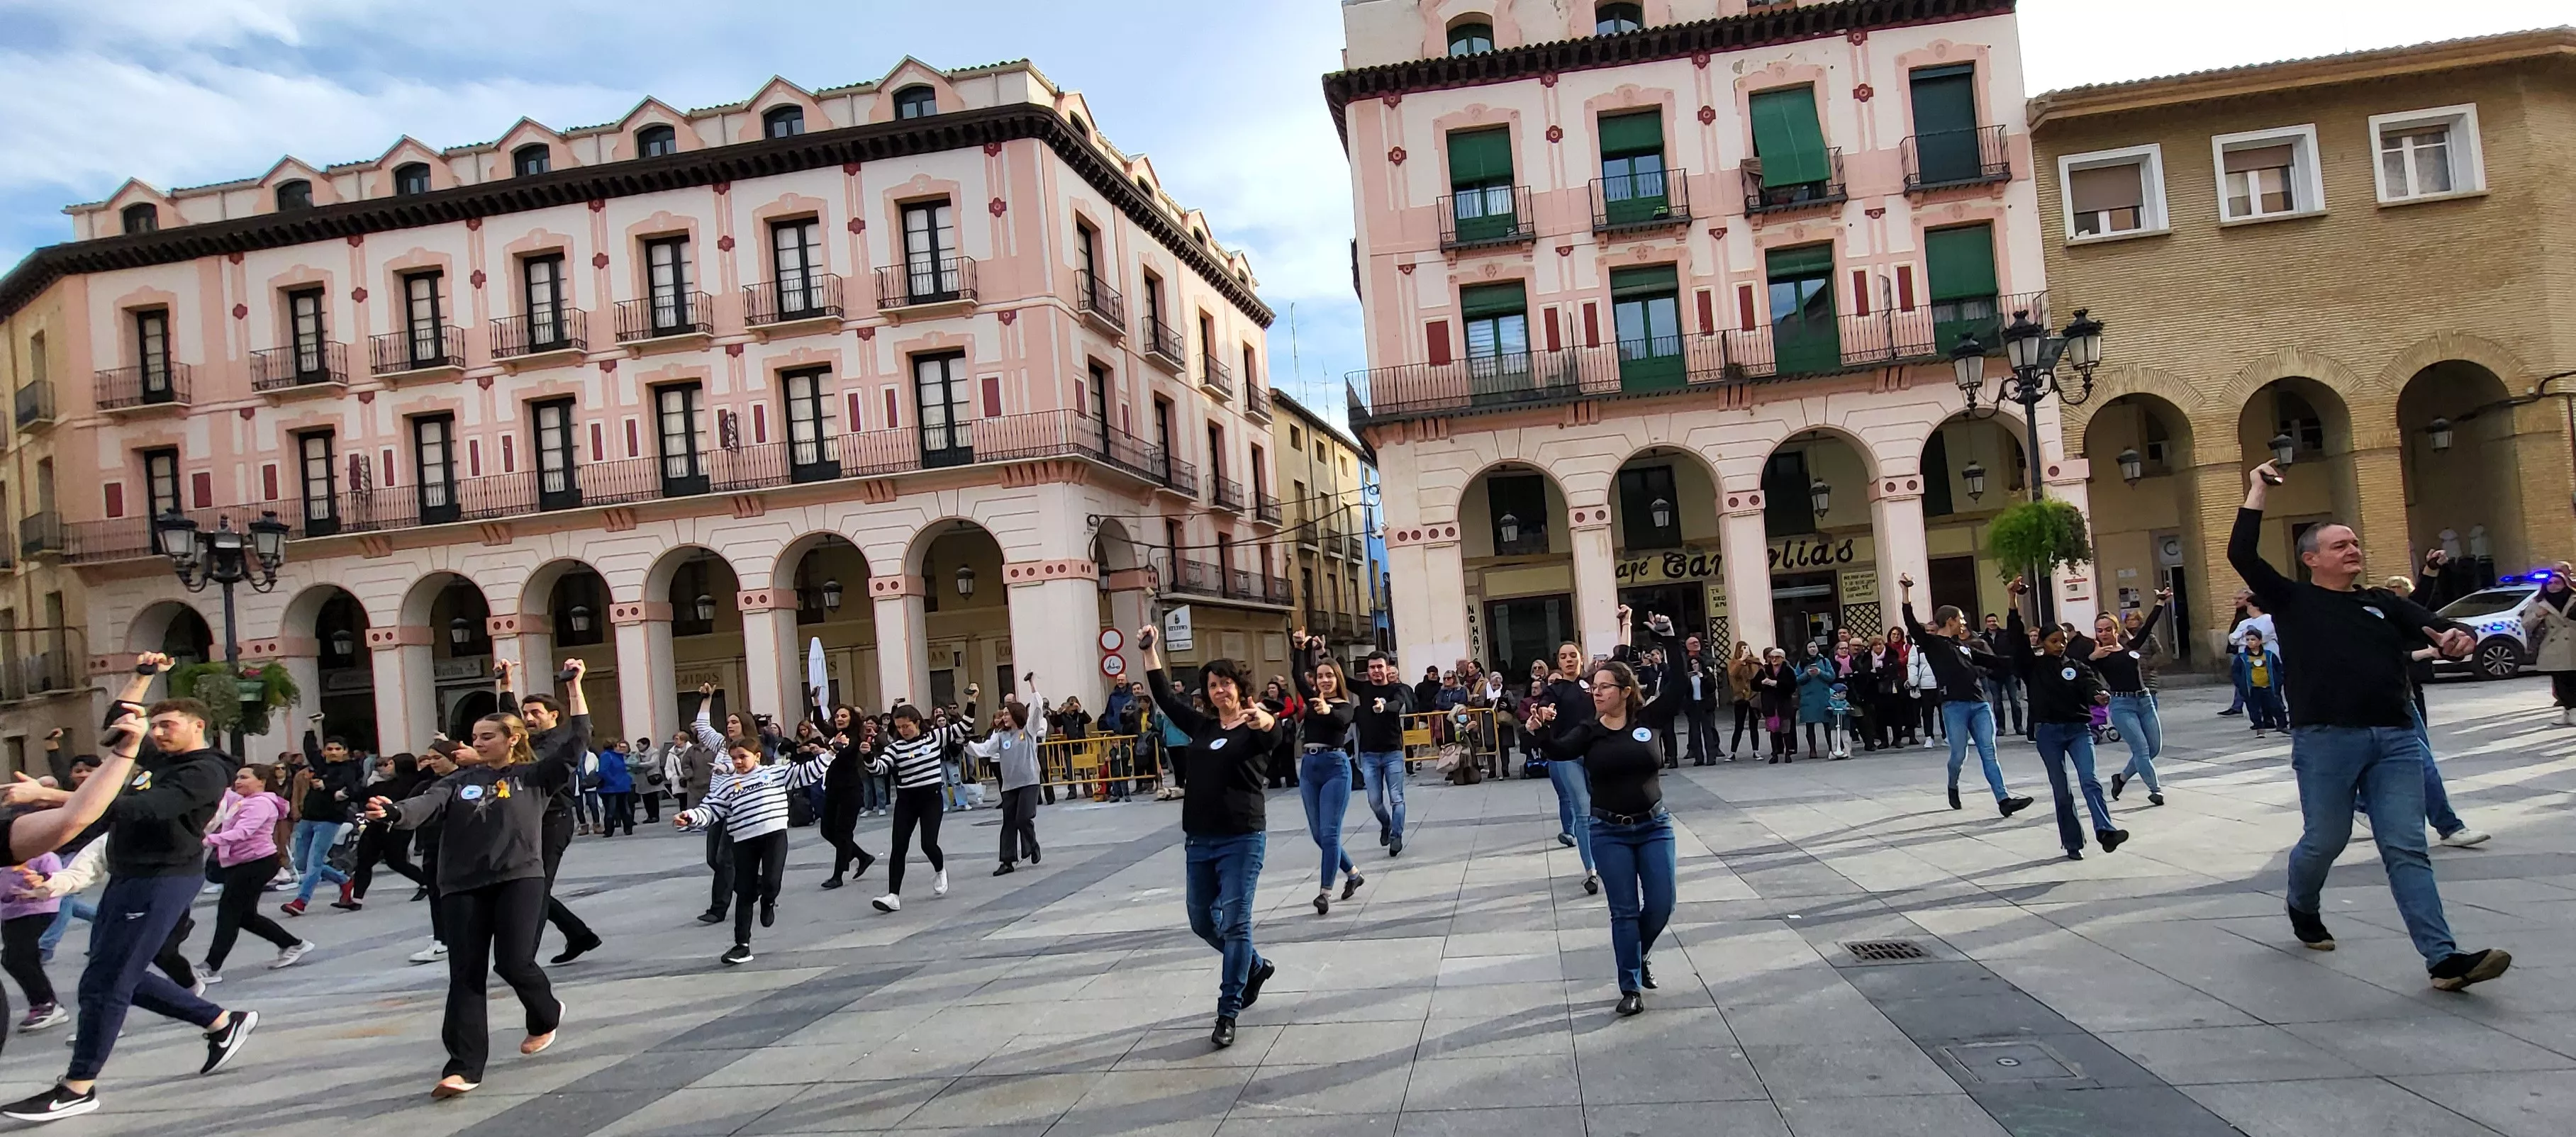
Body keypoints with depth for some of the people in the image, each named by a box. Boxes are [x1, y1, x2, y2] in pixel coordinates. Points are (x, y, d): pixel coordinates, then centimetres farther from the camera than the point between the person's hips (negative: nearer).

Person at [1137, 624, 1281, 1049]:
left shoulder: (1253, 727, -5)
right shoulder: (1202, 727, 11)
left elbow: (1274, 732, -28)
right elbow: (1165, 697, 16)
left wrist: (1266, 722, -52)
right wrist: (1149, 651, 12)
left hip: (1242, 839, -6)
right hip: (1198, 839, 6)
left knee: (1234, 923, -6)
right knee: (1202, 922, 14)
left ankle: (1227, 1014, 2)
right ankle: (1256, 967, 38)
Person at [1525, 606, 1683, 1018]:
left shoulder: (1647, 719, -3)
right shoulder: (1587, 730, -5)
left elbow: (1679, 687, -10)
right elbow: (1561, 750, -22)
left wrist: (1669, 641, -17)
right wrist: (1544, 729, -41)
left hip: (1654, 826, 1)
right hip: (1609, 832, -1)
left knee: (1661, 906, 4)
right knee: (1624, 911, 2)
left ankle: (1642, 954, 36)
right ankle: (1631, 988, 13)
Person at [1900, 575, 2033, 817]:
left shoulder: (1963, 645, 23)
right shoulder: (1931, 643, 2)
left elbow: (1991, 661, 31)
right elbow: (1912, 625, -13)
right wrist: (1906, 592, -23)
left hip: (1980, 704, 6)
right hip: (1954, 706, -5)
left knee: (1988, 753, -2)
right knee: (1959, 754, -1)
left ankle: (2003, 800, -9)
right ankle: (1953, 788, 29)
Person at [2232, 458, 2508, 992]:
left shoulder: (2383, 602, 17)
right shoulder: (2293, 599, 5)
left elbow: (2433, 626, 4)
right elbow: (2242, 555, -7)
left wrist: (2455, 636, -20)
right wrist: (2258, 493, -2)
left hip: (2396, 737, 3)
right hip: (2325, 739, -3)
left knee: (2406, 848, -1)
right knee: (2325, 840, 5)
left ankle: (2443, 958, -5)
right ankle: (2303, 909, 35)